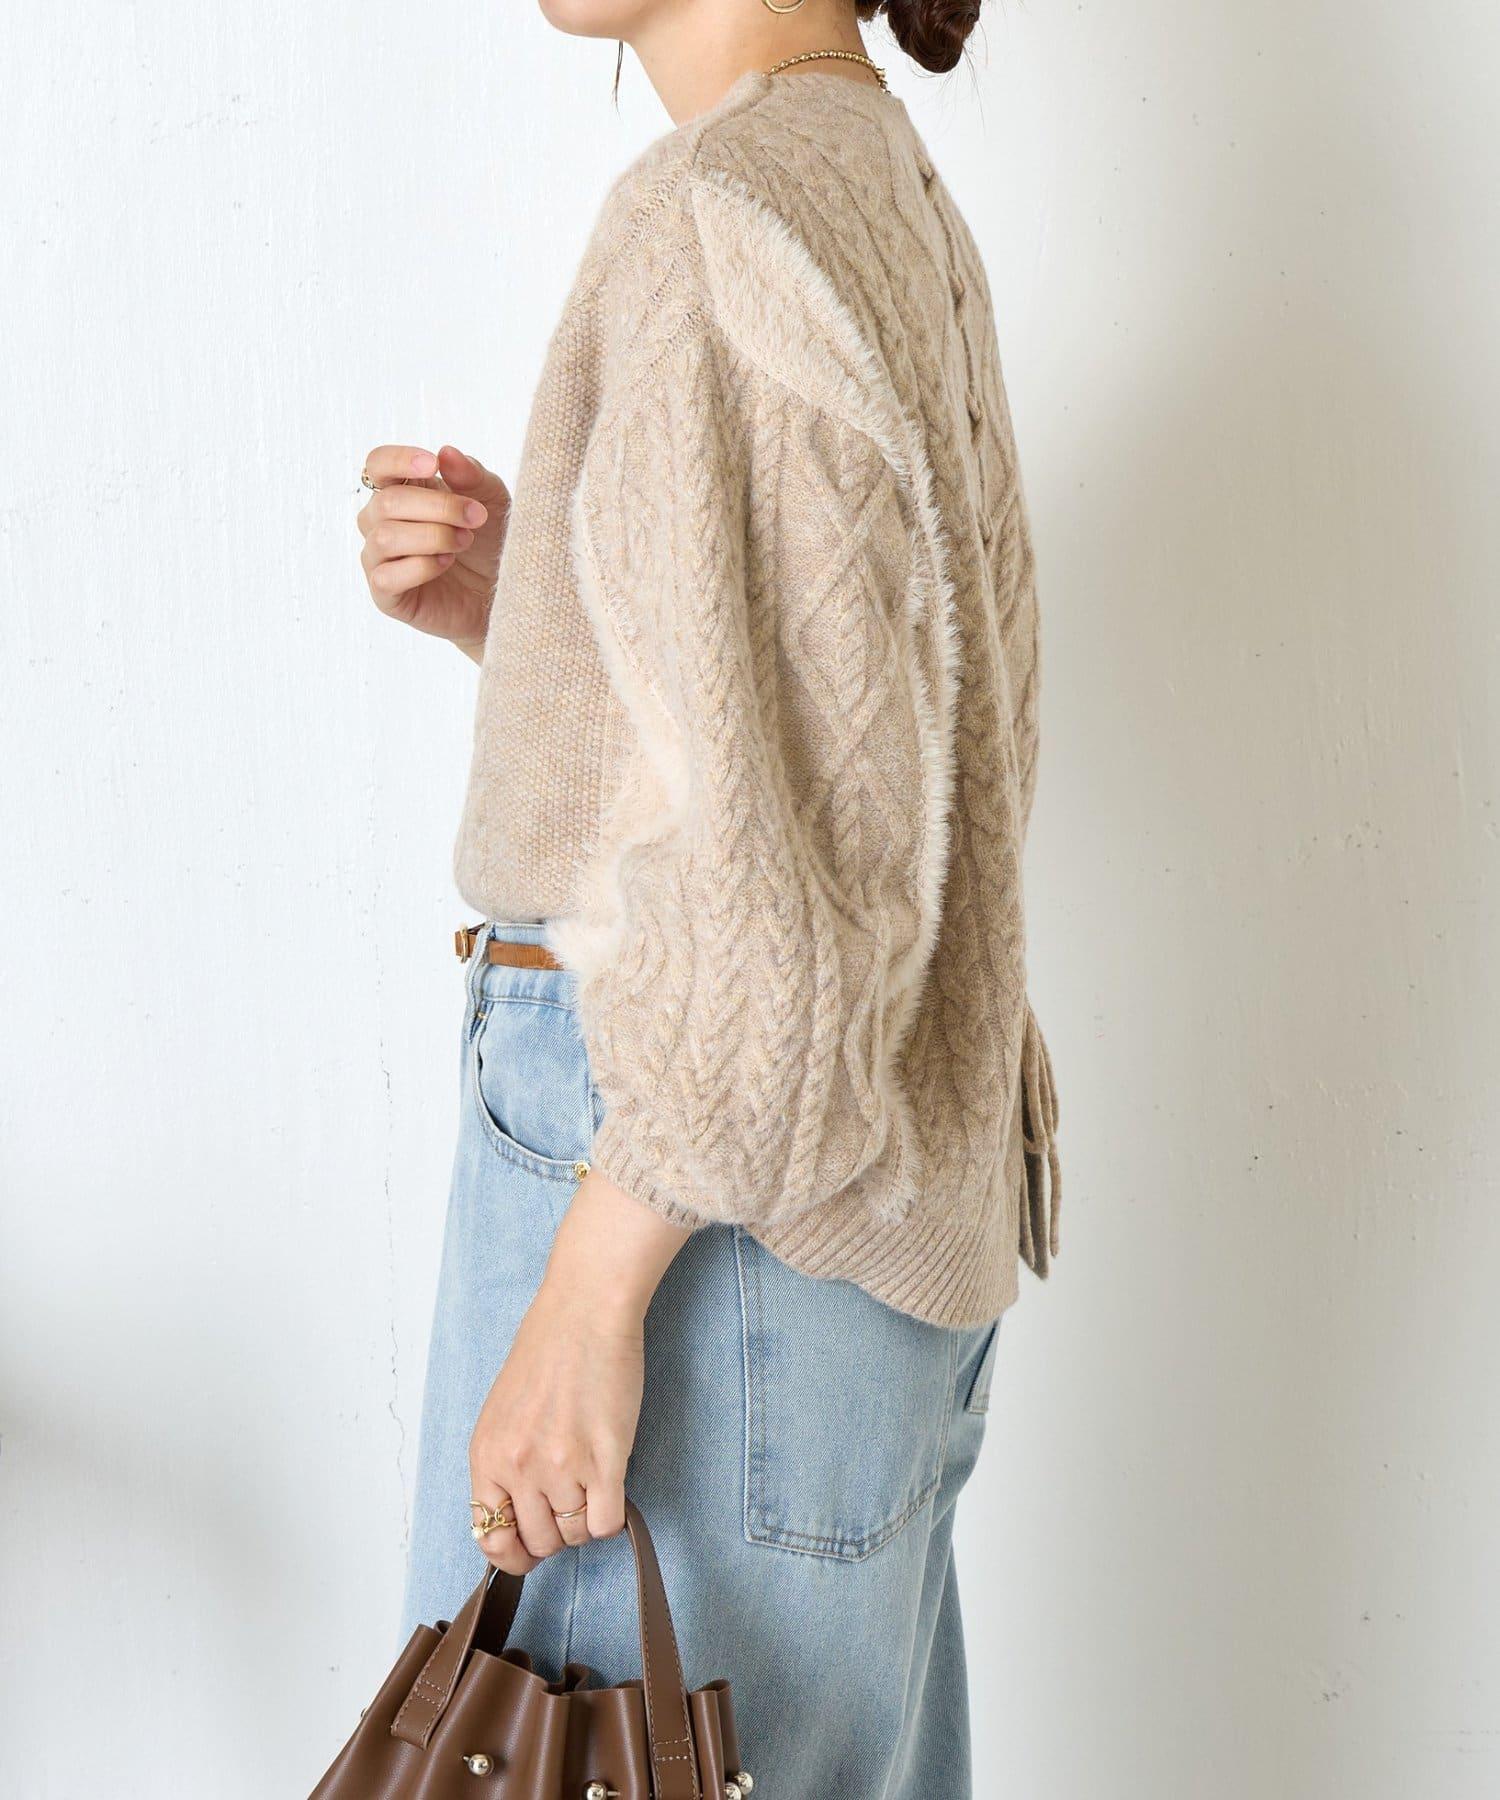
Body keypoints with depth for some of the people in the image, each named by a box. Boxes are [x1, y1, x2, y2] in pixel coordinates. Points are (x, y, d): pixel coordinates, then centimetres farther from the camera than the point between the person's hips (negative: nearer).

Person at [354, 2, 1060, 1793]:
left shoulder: (726, 210, -16)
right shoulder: (884, 193, 14)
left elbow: (790, 847, -22)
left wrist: (586, 1295, -19)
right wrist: (511, 614, 3)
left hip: (708, 1199, -10)